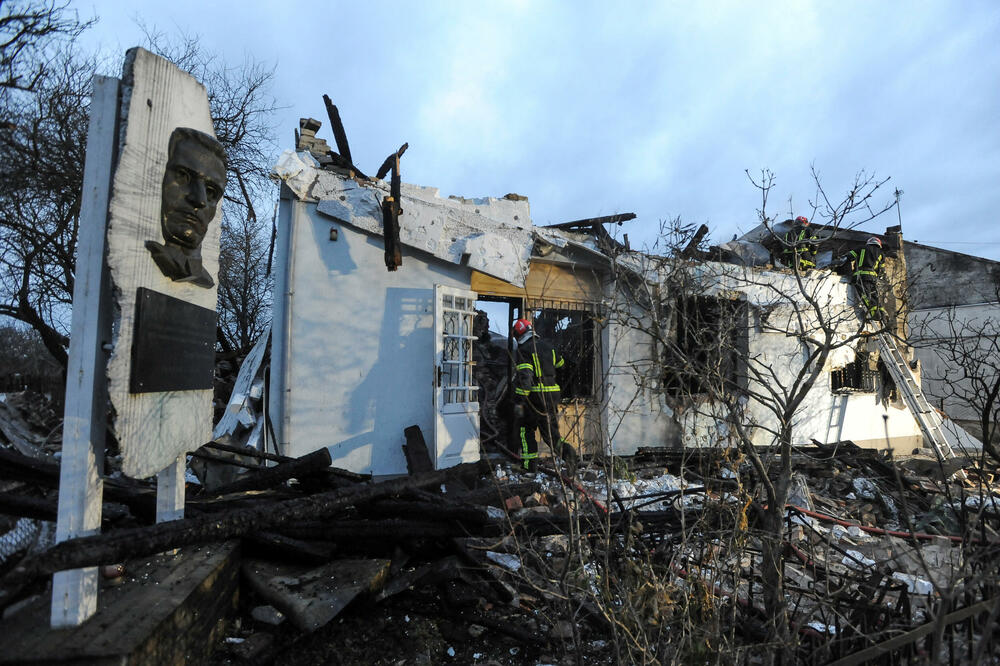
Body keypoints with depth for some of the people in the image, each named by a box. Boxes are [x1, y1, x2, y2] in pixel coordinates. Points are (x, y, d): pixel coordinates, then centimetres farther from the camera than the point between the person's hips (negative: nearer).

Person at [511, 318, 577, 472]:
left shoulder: (522, 351, -12)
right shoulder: (547, 346, 9)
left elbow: (524, 377, -24)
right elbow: (561, 363, 25)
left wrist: (519, 402, -27)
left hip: (532, 396, -6)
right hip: (552, 394, 6)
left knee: (524, 429, 13)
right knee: (550, 430, 13)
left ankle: (529, 463, 14)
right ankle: (565, 450, -12)